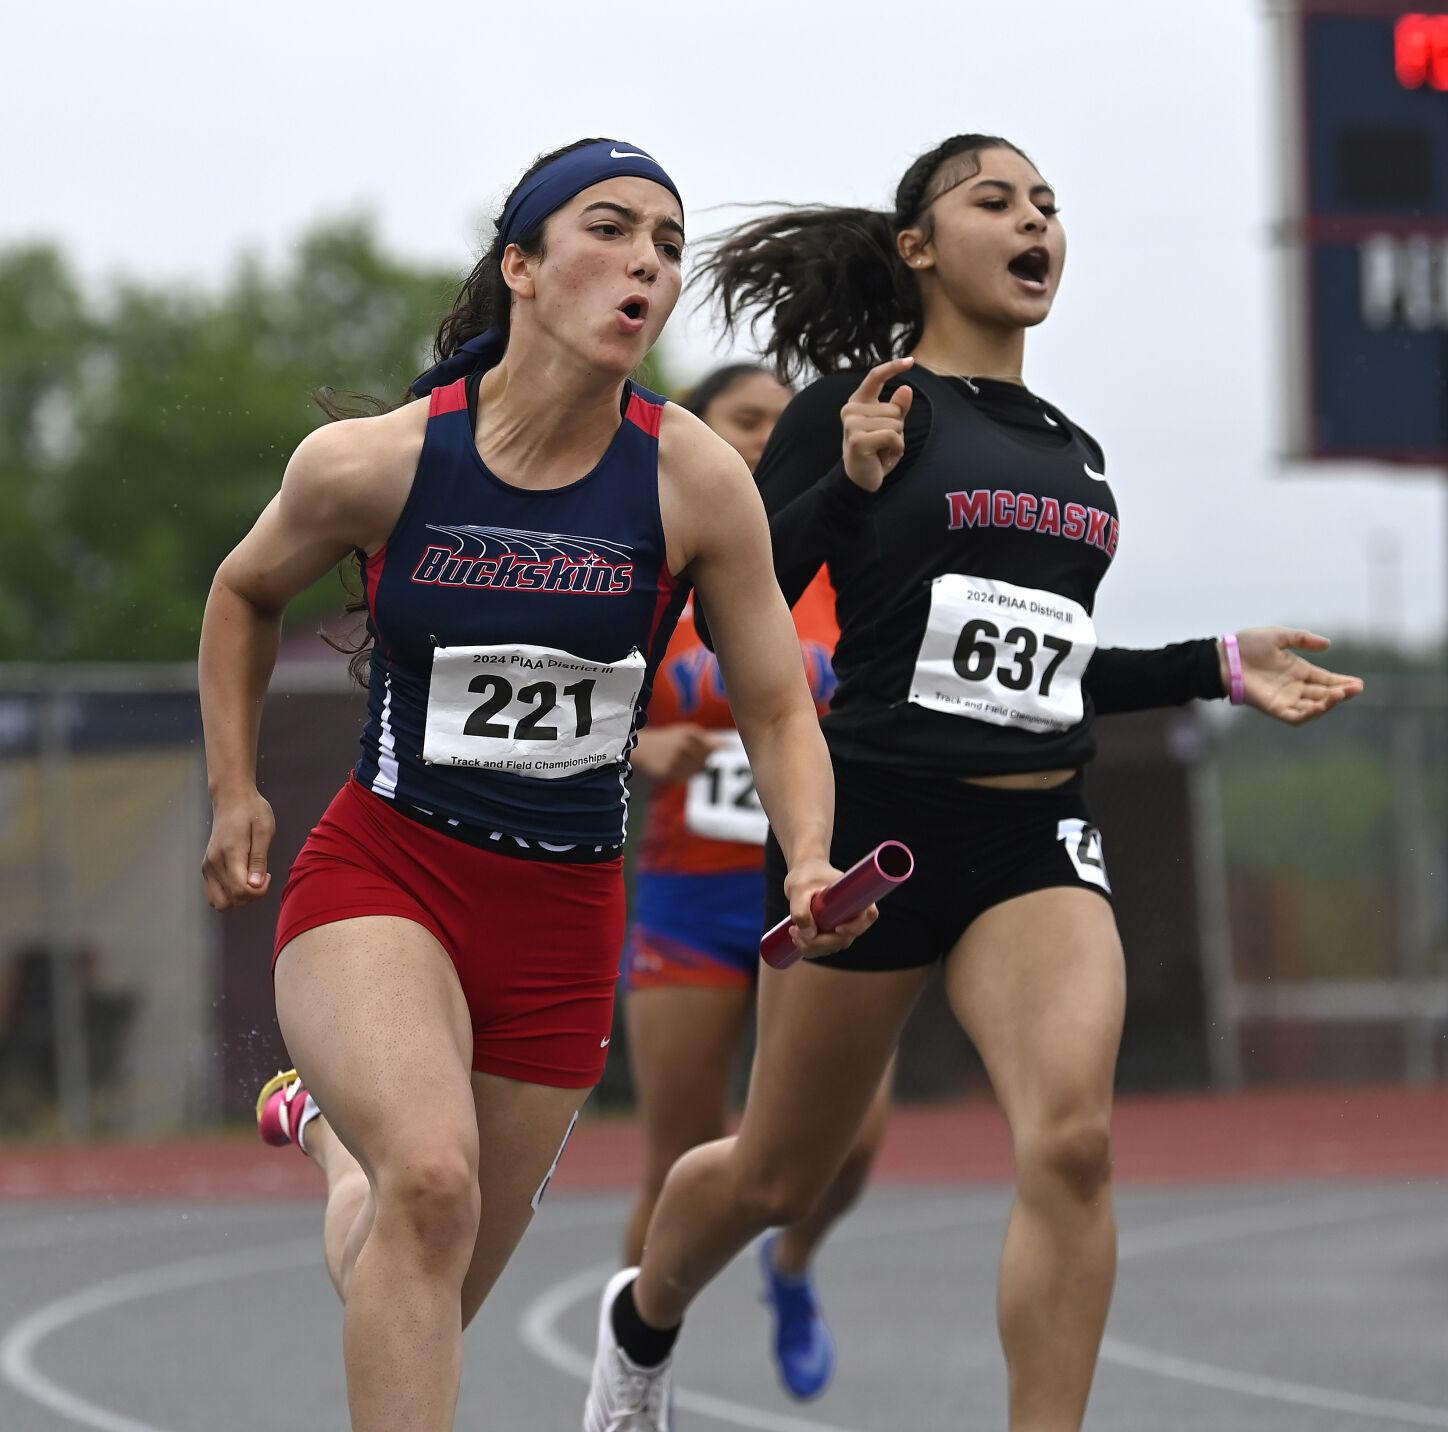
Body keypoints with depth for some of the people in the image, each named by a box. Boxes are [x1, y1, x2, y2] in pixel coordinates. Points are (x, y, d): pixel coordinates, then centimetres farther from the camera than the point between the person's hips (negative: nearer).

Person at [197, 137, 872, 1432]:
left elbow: (777, 710, 0)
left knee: (428, 1302, 15)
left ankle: (331, 1123, 48)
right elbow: (247, 594, 12)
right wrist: (235, 793, 7)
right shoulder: (371, 463, -10)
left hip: (566, 914, 3)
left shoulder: (695, 481, -9)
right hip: (382, 875, -3)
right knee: (432, 1181, -32)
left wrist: (811, 863, -17)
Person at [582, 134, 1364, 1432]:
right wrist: (847, 482, -21)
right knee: (781, 1174, 11)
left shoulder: (1074, 454, 14)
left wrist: (1219, 668, 15)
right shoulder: (865, 407, -4)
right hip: (874, 823, -4)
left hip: (1036, 837, 4)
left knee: (1072, 1137, -22)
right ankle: (642, 1322, 44)